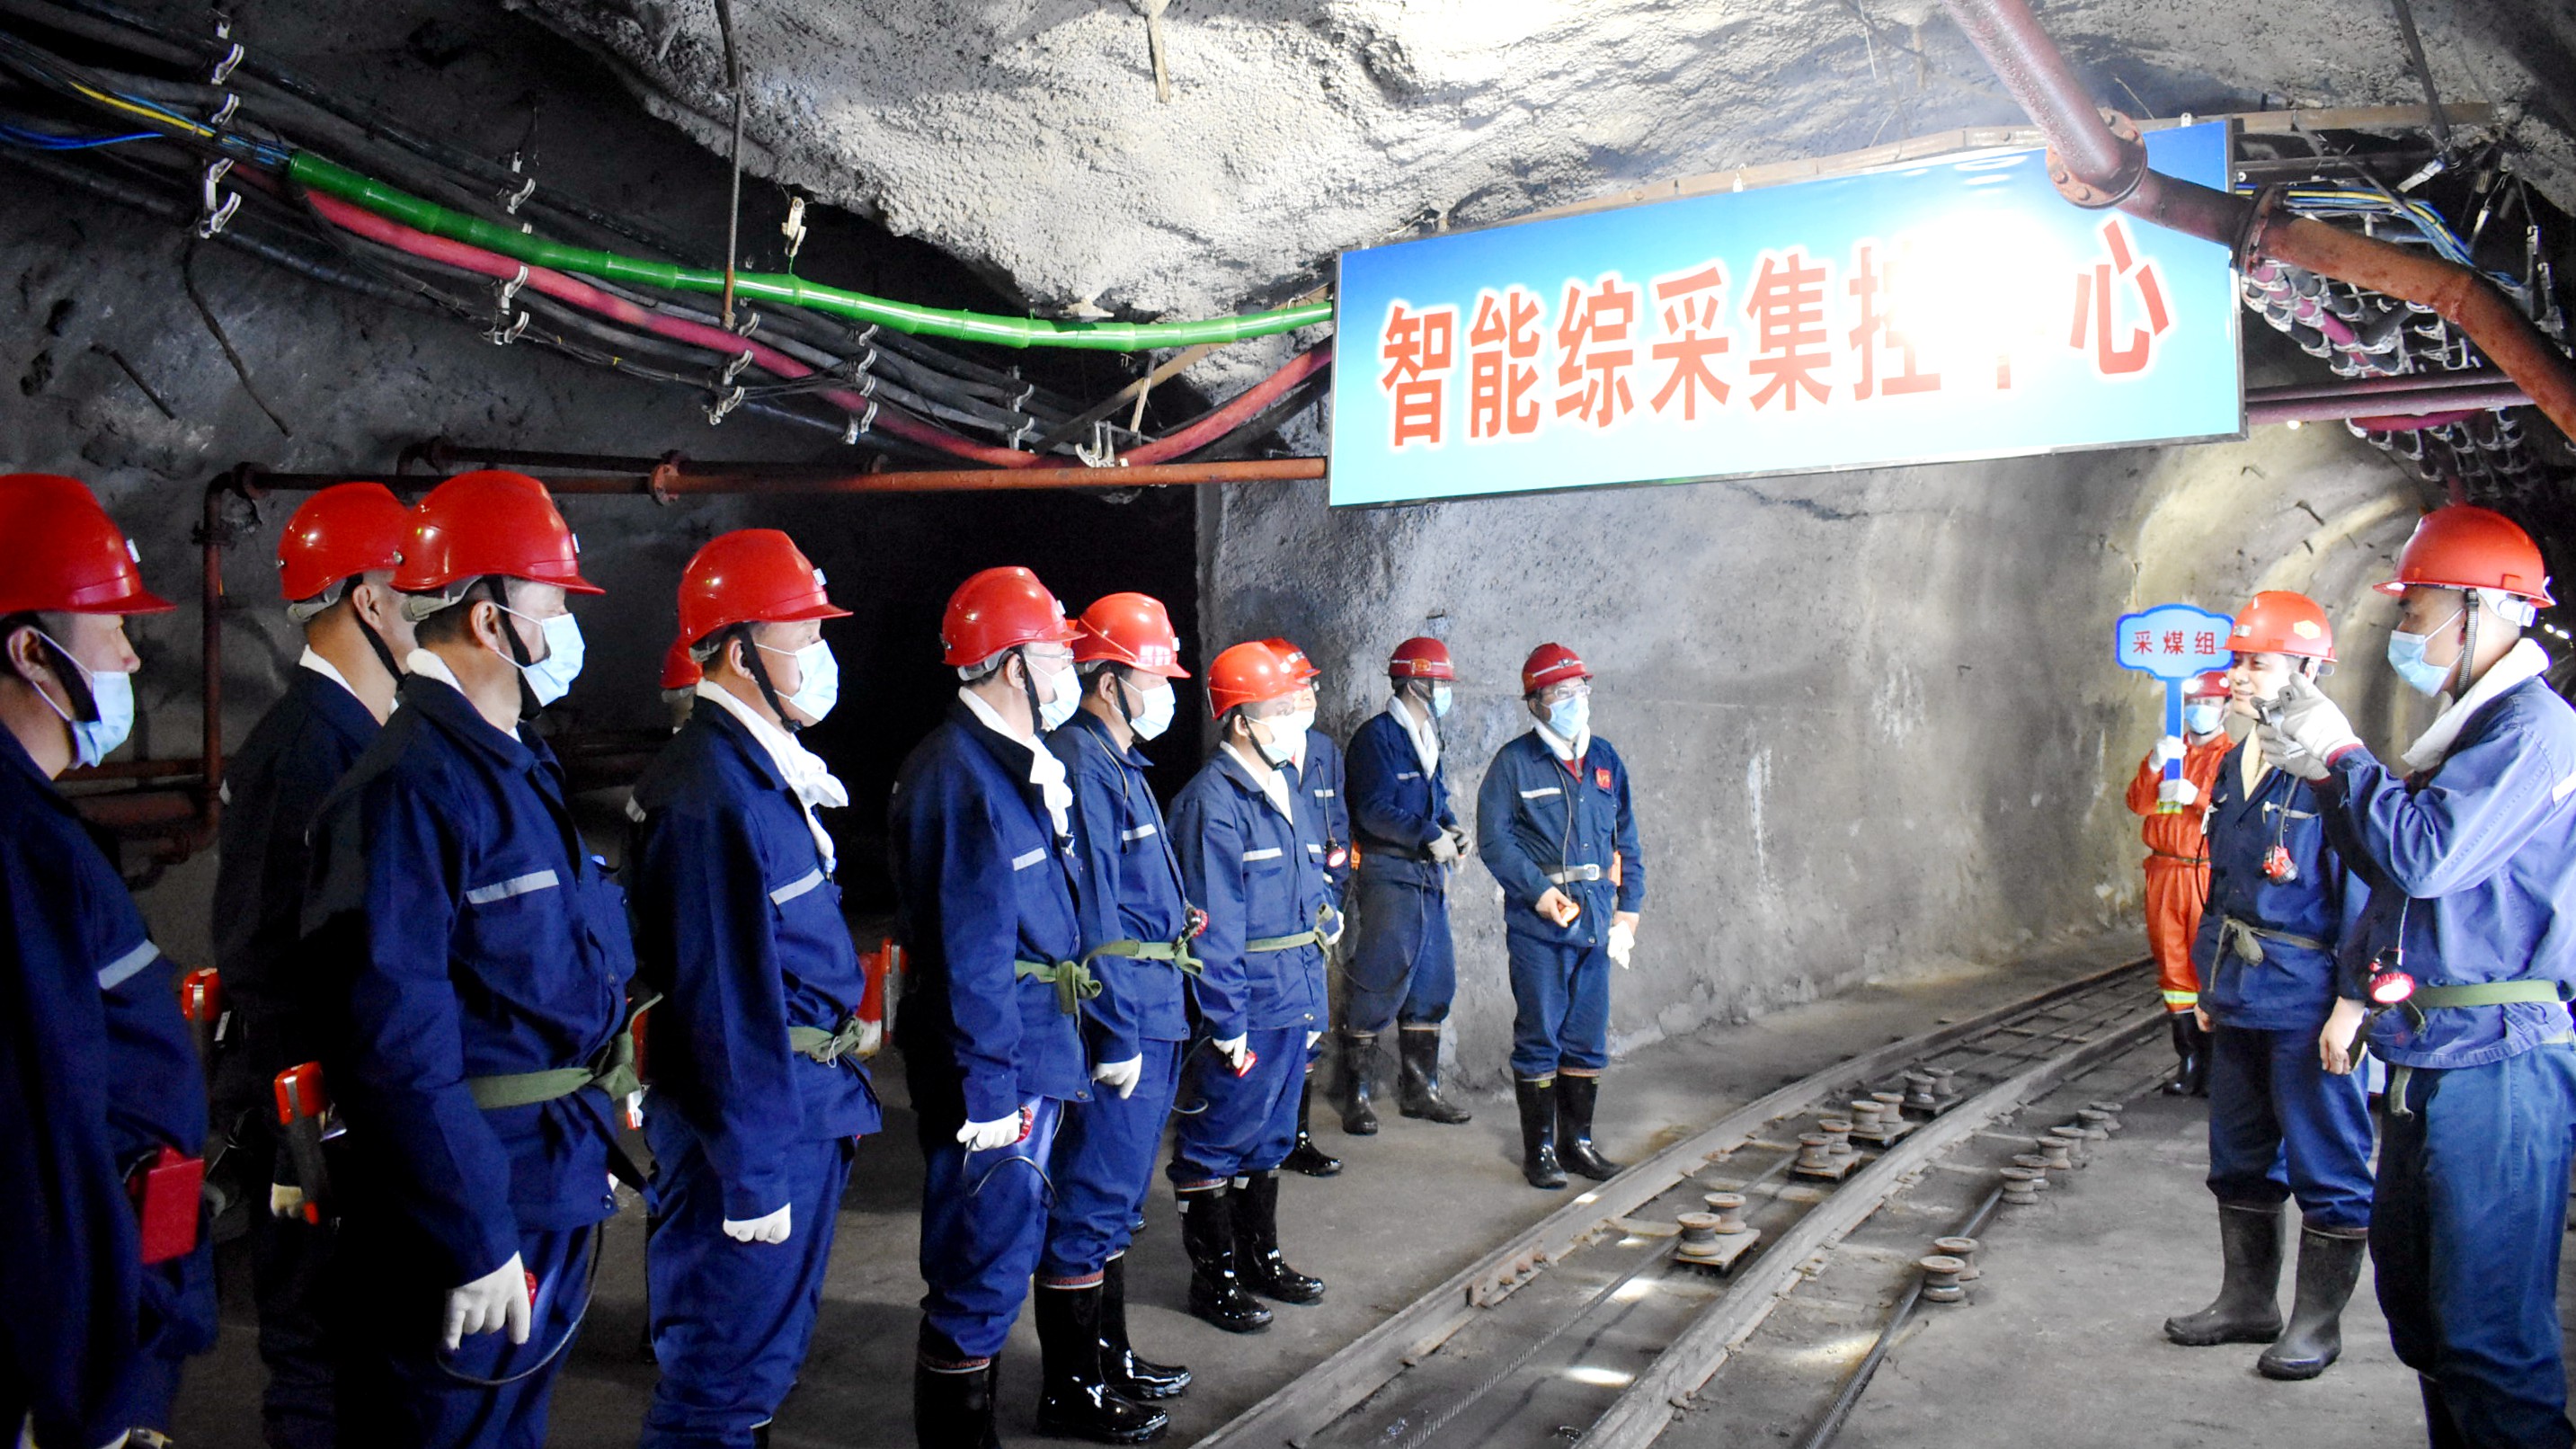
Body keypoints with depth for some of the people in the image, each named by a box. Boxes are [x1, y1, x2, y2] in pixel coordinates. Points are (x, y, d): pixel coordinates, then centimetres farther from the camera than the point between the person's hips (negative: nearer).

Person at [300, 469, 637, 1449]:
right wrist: (472, 1245, -22)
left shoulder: (520, 766, 12)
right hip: (474, 1196, -9)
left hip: (559, 1186, 9)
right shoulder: (408, 787, -20)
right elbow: (398, 1041, -24)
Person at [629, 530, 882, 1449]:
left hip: (803, 1105, 10)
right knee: (726, 1375, 3)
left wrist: (840, 1037, 17)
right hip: (754, 1120, -10)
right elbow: (730, 1001, -23)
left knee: (766, 1352, 22)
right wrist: (752, 1177, -21)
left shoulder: (766, 770, 11)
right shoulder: (712, 793, -22)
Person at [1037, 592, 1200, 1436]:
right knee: (1090, 1201, 0)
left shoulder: (1120, 763, 17)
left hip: (1151, 1016, 11)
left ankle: (1110, 1356, 33)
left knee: (1115, 1199, 20)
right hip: (1118, 1021, -11)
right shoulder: (1080, 766, -17)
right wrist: (1117, 1038, -21)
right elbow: (1089, 917, -21)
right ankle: (1073, 1391, 11)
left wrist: (1174, 922, 12)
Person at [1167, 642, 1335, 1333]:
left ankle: (1261, 1257, 34)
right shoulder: (1213, 802, -16)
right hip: (1246, 1004, -9)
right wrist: (1227, 1023, -19)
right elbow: (1212, 925, -18)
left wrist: (1315, 998, 19)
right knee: (1218, 1139, 4)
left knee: (1273, 1134, 19)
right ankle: (1214, 1277, 16)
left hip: (1295, 998, 9)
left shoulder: (1289, 790, 12)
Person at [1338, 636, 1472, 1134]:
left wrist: (1452, 830, 5)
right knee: (1380, 984, -6)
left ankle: (1420, 1089, 24)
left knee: (1433, 980, 12)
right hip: (1390, 874, -9)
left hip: (1429, 874, 9)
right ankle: (1355, 1096, 5)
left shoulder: (1426, 737, 16)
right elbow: (1375, 811, -18)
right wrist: (1431, 836, -18)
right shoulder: (1377, 735, -11)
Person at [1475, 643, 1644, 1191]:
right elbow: (1494, 839, -8)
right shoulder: (1515, 762, -4)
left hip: (1595, 920, 5)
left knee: (1588, 1038, 11)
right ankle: (1538, 1149, 12)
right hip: (1538, 922, -5)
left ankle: (1577, 1140, 24)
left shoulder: (1605, 760, 11)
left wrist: (1628, 910, 7)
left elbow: (1626, 842, 15)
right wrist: (1540, 892, -16)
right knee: (1539, 1037, 1)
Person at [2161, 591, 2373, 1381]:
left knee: (2325, 1168, 6)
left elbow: (2364, 892, -15)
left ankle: (2318, 1319, 19)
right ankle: (2249, 1301, 32)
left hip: (2307, 1007, -8)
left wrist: (2351, 1004, -17)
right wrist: (2210, 981, 19)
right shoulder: (2233, 765, 10)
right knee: (2241, 1160, 18)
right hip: (2240, 1000, 9)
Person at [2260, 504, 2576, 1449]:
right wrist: (2328, 776, 11)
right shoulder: (2472, 725, 18)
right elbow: (2397, 871, 23)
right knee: (2415, 1296, 19)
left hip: (2495, 1063, -10)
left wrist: (2342, 754, -12)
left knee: (2488, 1332, -7)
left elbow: (2425, 854, -24)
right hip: (2431, 1057, 11)